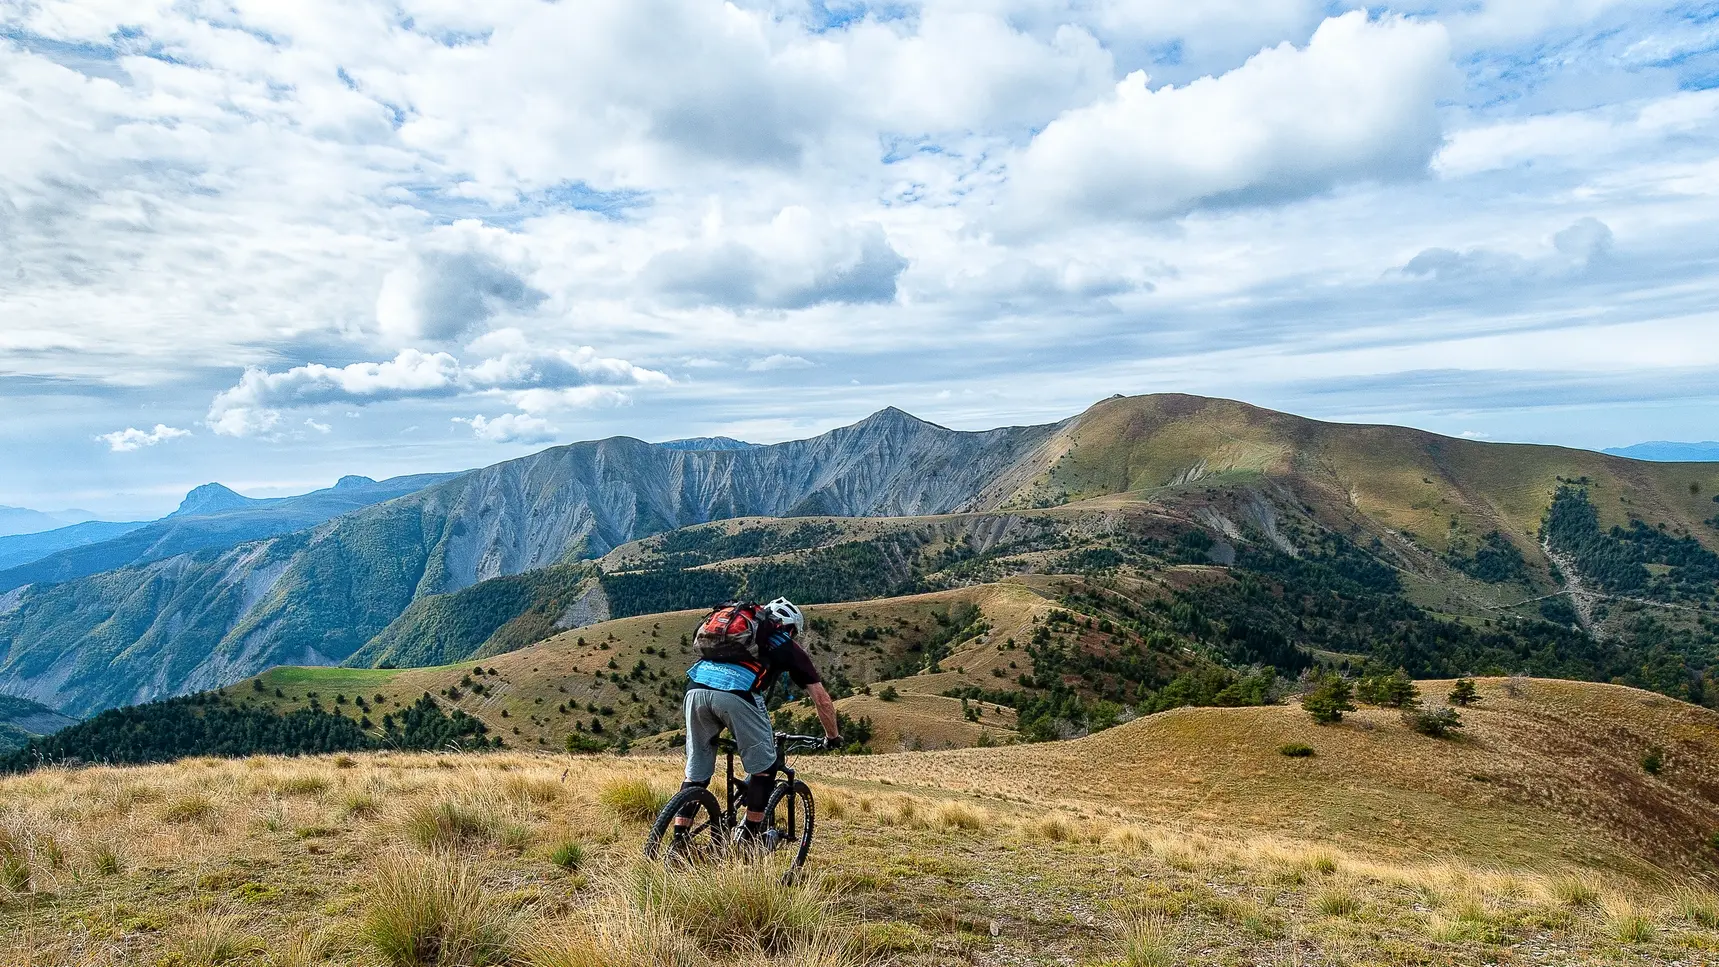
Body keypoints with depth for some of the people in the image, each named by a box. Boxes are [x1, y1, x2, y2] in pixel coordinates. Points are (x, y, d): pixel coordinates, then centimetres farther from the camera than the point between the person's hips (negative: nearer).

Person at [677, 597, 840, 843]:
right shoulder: (787, 646, 25)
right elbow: (821, 697, 27)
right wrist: (833, 736, 43)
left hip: (695, 687, 5)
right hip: (736, 693, -5)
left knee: (696, 773, 19)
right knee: (763, 767, 14)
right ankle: (749, 837, 16)